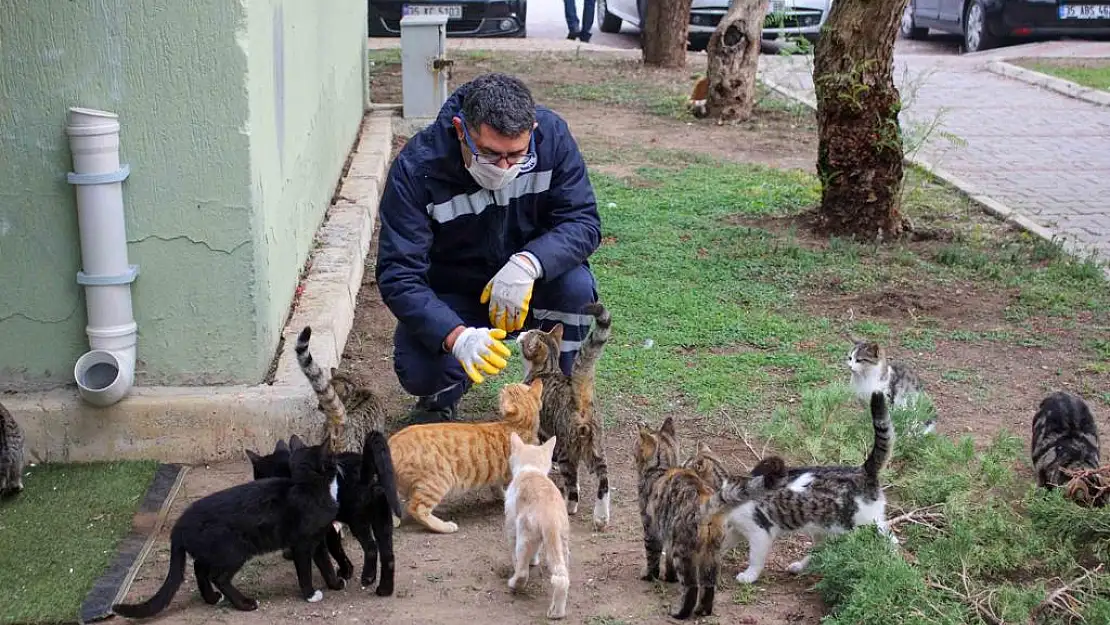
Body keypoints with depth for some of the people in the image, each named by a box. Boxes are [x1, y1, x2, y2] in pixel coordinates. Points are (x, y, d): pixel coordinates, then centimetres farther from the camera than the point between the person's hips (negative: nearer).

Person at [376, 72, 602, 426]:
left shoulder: (551, 135, -20)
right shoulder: (416, 168, -26)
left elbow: (583, 221, -20)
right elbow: (398, 274, -27)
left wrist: (529, 262, -41)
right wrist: (456, 336, -44)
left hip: (528, 286, 2)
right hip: (452, 296, -1)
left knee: (577, 285, -31)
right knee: (419, 372, -28)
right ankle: (439, 403, 12)